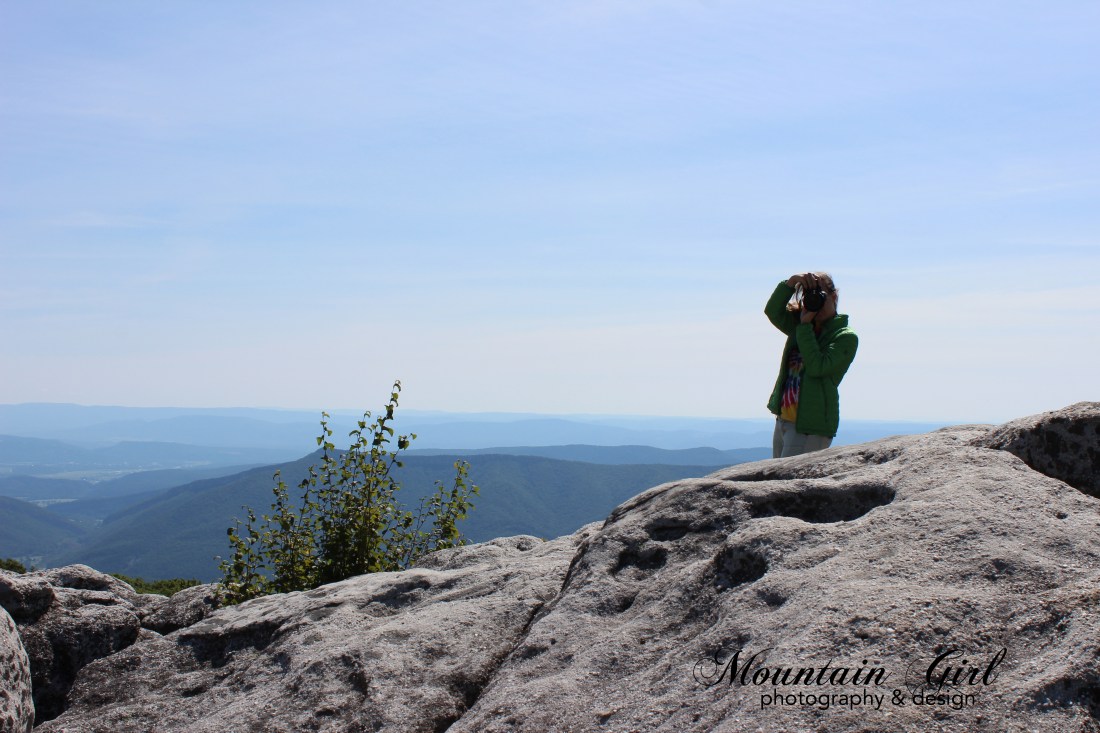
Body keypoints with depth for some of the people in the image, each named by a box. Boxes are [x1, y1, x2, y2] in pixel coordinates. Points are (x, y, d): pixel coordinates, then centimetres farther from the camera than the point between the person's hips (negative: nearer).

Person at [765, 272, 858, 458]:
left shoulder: (846, 337, -5)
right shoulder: (799, 326, 16)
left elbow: (817, 366, -18)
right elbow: (772, 311, 3)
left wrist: (805, 326, -14)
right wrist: (791, 282, -9)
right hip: (784, 420, 8)